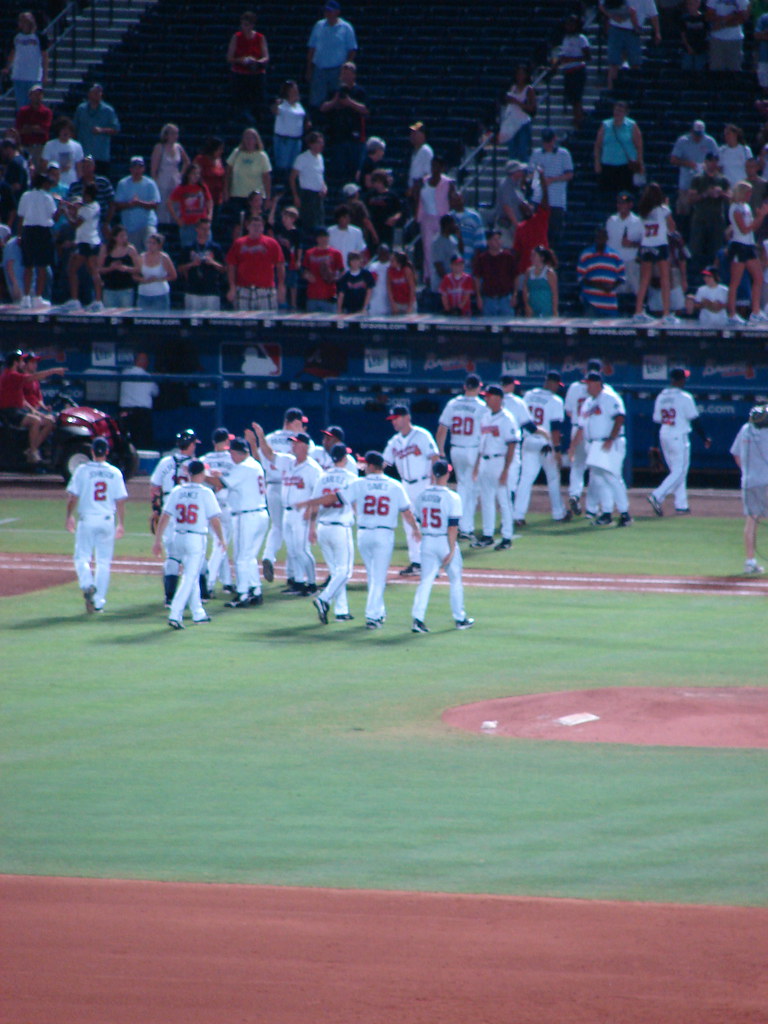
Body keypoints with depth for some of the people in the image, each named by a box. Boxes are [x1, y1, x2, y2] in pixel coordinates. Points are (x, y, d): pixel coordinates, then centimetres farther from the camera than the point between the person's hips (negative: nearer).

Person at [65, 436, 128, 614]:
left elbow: (72, 496, -4)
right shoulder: (115, 473, 1)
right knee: (104, 561, 8)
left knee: (82, 557, 6)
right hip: (107, 520, 2)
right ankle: (99, 601, 8)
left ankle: (87, 585, -22)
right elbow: (120, 501, 2)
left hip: (86, 519, -2)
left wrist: (69, 516, 11)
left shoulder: (82, 470, -3)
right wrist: (121, 524, 11)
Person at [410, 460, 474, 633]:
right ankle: (460, 619, 21)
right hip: (445, 541, -4)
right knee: (455, 581, 13)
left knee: (425, 581, 4)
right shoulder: (451, 497, -14)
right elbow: (453, 526, -17)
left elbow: (418, 520, 11)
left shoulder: (422, 495, 2)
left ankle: (417, 618, -9)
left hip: (427, 541, 4)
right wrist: (451, 550, -14)